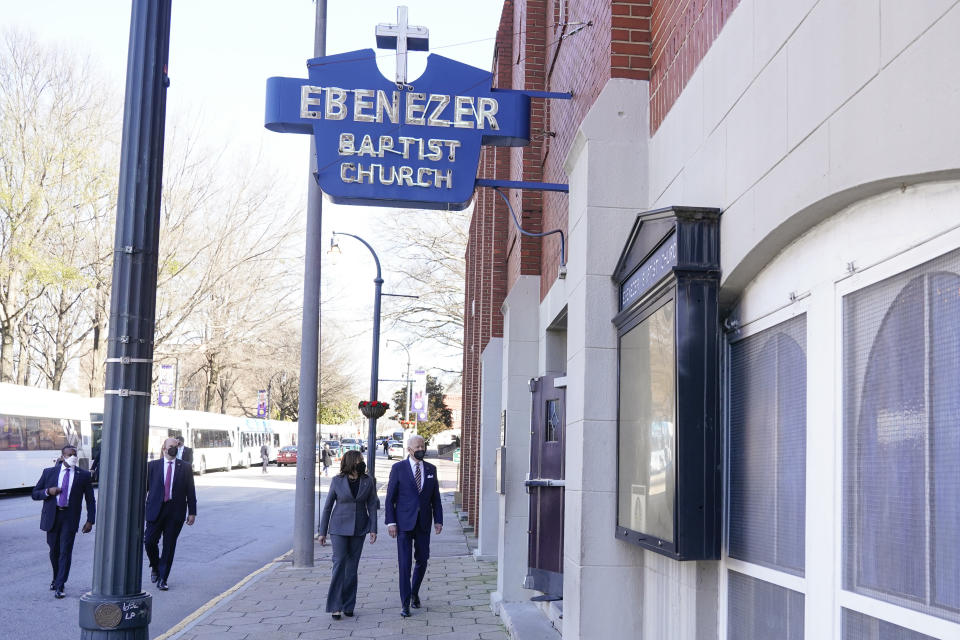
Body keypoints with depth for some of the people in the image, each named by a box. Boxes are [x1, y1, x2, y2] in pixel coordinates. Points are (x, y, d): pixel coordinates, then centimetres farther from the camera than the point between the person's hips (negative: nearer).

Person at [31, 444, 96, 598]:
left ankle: (60, 586, -3)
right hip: (52, 516, 2)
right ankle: (56, 578, 33)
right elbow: (35, 494, 9)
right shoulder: (49, 472, 5)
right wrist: (48, 491, -12)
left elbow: (90, 500, 7)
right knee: (54, 550, 11)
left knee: (65, 551, -8)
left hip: (70, 518, -2)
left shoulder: (83, 475, 3)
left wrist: (90, 520, -1)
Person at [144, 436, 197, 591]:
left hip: (176, 512, 0)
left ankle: (162, 579, 11)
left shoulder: (185, 467, 6)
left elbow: (190, 491, 6)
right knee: (149, 541, -5)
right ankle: (155, 567, 23)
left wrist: (192, 512, 2)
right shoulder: (152, 465, 5)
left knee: (169, 546, 2)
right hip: (155, 510, 0)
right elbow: (144, 487, 6)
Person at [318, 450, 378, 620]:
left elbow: (372, 506, 4)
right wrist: (323, 532, 1)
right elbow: (328, 506, 1)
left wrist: (373, 529, -4)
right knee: (339, 563, -11)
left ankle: (348, 605, 13)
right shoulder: (337, 481, -5)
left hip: (359, 529, 2)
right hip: (339, 528, -2)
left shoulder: (368, 481, 0)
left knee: (352, 566, 5)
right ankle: (335, 606, -8)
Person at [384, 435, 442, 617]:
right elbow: (390, 497, -2)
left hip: (424, 522, 3)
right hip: (404, 522, -3)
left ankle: (414, 593, 32)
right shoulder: (398, 468, -2)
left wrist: (438, 520, 3)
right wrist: (390, 522, -9)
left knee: (422, 560, 8)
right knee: (404, 563, -5)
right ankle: (405, 603, 0)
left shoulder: (431, 469, 8)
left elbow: (435, 497, 11)